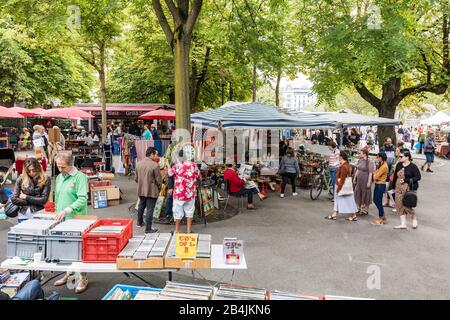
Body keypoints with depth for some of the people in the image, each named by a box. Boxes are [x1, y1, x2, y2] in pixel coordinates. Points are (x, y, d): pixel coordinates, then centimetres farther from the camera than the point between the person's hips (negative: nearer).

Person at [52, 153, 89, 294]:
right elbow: (57, 198, 21)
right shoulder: (59, 177, 12)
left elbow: (82, 199, -20)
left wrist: (66, 210, -28)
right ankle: (69, 273, 30)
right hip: (61, 219, 6)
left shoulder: (80, 177, -11)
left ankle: (83, 278, 13)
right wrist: (58, 213, 15)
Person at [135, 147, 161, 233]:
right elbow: (159, 180, -14)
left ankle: (140, 222, 43)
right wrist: (159, 188, 4)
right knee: (150, 209, 1)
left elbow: (136, 178, 10)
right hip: (152, 191, -7)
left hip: (141, 190, 7)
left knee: (141, 206, 25)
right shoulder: (155, 165, -19)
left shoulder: (138, 164, 2)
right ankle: (148, 229, 6)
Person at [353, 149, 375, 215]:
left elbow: (370, 173, -16)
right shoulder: (360, 161, 6)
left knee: (365, 195, 4)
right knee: (358, 193, 12)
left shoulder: (369, 162, -15)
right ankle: (359, 208, 27)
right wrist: (355, 178, 16)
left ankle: (365, 210, 17)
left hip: (365, 180, -7)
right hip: (359, 179, 7)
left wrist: (369, 182, -19)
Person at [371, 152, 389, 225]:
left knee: (379, 202, 0)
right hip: (378, 184, 10)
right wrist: (375, 175, -7)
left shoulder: (384, 166, -19)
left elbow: (376, 176, -19)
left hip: (381, 185, -10)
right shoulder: (381, 165, 12)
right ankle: (383, 216, 26)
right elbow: (376, 173, 13)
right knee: (375, 200, 15)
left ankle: (381, 219, 13)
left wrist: (374, 175, 0)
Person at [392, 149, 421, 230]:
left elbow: (418, 177, -13)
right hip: (399, 188, 6)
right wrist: (394, 185, 13)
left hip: (408, 188, -6)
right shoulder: (399, 165, 6)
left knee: (407, 205, -3)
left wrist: (406, 180, -19)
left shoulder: (413, 166, -11)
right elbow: (395, 176, 14)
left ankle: (414, 219, 25)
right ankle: (403, 224, 16)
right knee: (400, 205, 7)